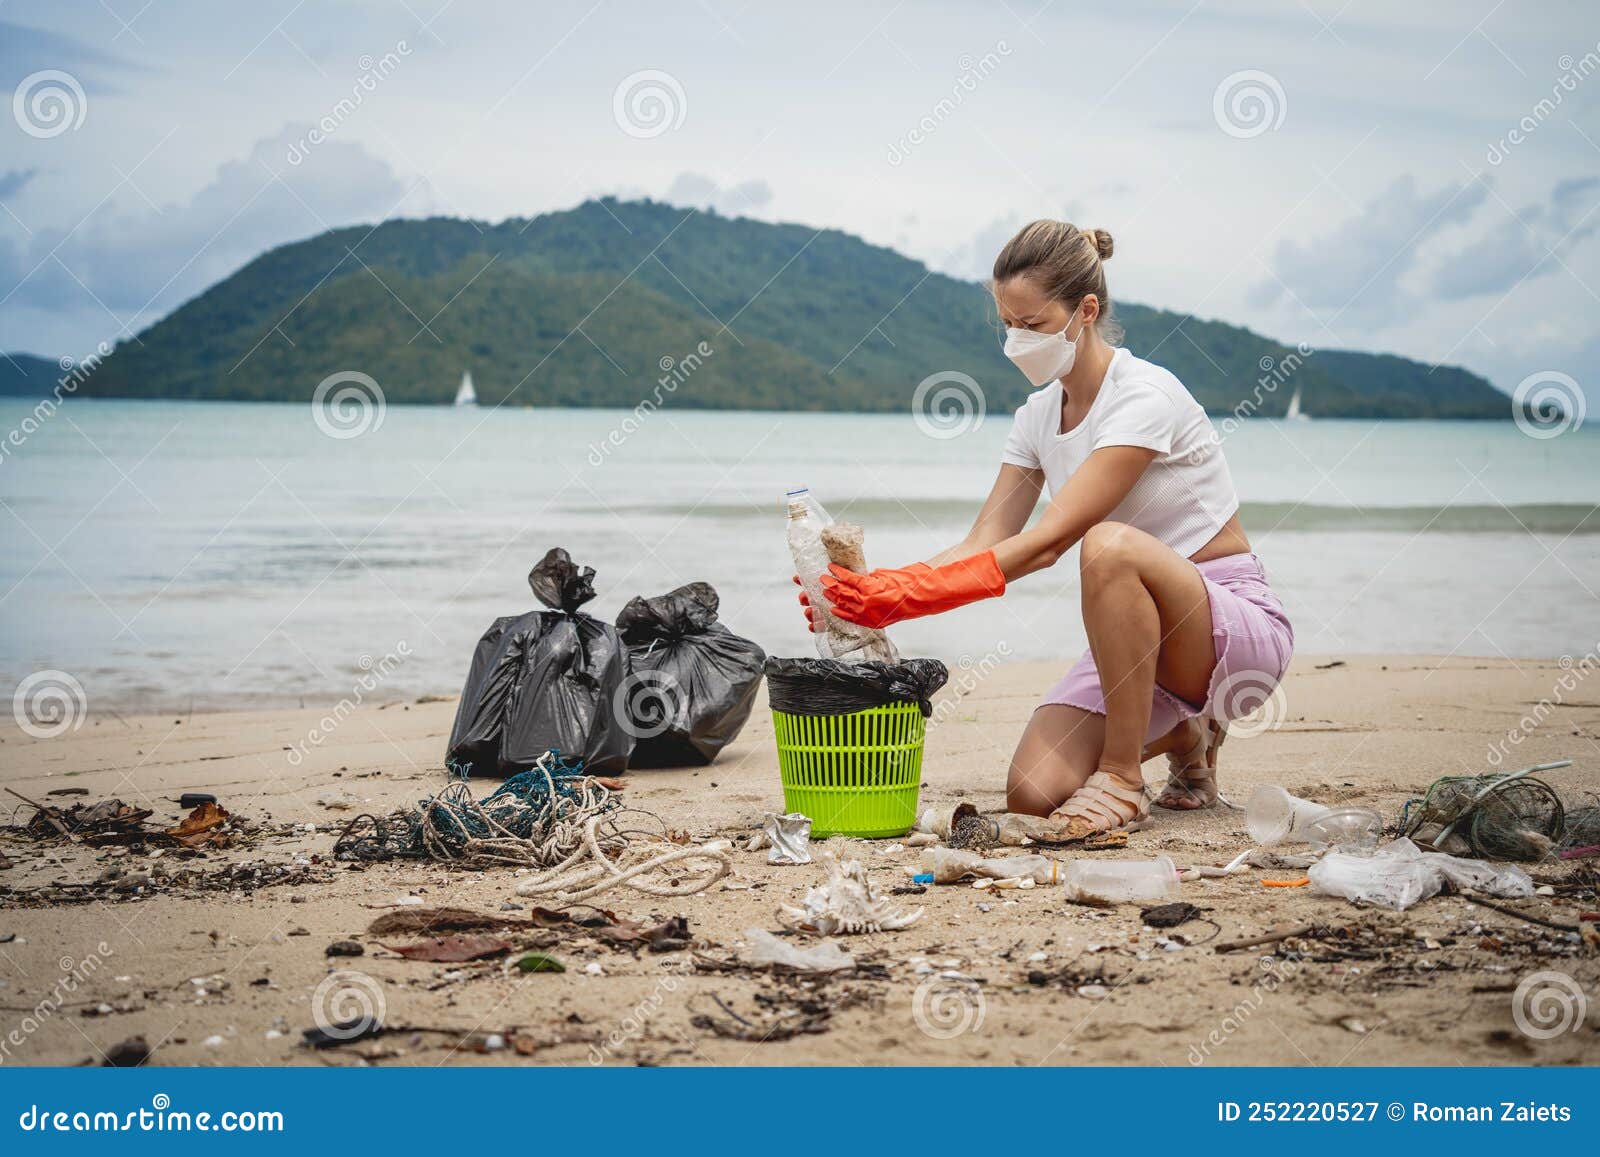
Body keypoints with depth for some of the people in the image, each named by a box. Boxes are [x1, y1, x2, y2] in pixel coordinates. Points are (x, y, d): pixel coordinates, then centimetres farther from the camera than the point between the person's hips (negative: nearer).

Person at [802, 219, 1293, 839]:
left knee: (1110, 545, -38)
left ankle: (1122, 777, -21)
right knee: (1033, 794, -17)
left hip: (1240, 629, -7)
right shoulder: (1037, 417, 5)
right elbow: (981, 546, -2)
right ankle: (1178, 736, 15)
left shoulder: (1143, 397, -19)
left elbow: (1048, 542, -26)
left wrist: (907, 593, -32)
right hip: (1135, 636, 7)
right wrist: (876, 590, -19)